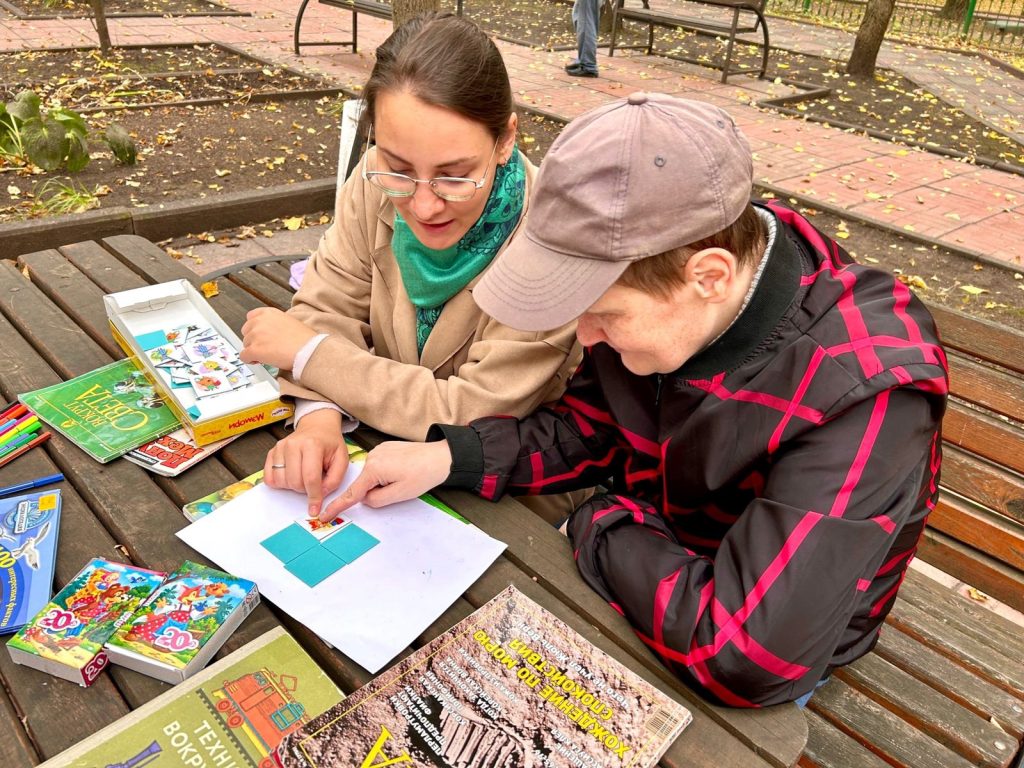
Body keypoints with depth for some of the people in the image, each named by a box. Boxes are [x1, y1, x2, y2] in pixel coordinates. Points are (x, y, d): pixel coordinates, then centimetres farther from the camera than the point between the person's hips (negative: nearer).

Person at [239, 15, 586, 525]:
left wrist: (306, 353, -18)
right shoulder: (379, 183, -11)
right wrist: (318, 417, -23)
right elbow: (328, 310, -4)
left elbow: (474, 415, -22)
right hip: (386, 456, 4)